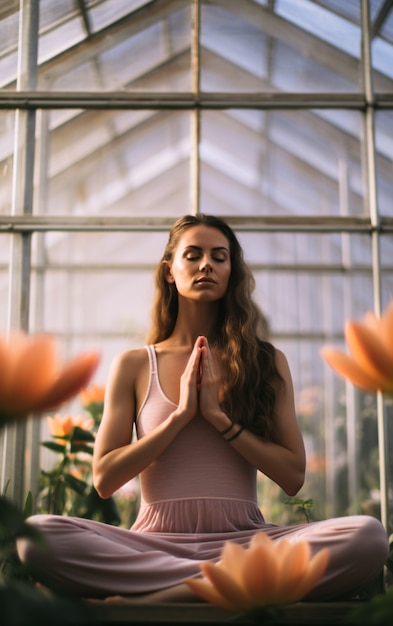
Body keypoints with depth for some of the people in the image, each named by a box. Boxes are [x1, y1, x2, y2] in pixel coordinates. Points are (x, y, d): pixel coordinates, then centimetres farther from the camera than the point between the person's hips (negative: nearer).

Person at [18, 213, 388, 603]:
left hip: (242, 538, 1)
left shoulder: (268, 362, 10)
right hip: (156, 540, 0)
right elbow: (104, 479, 3)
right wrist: (181, 414, -5)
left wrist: (219, 416, -6)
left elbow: (293, 477, 4)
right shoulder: (133, 365, 10)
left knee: (368, 535, -29)